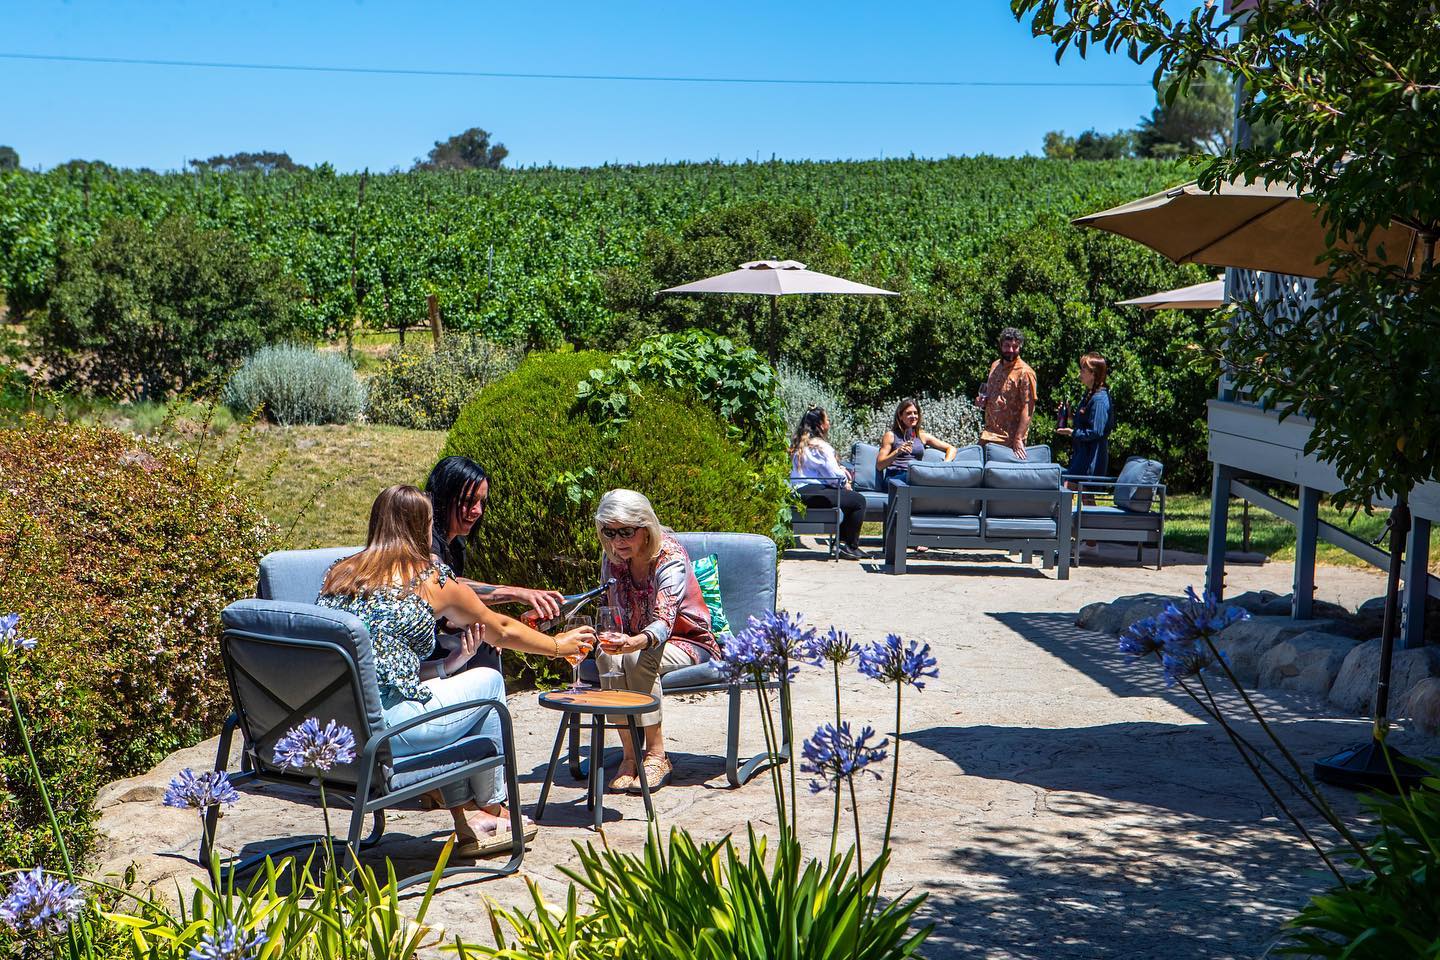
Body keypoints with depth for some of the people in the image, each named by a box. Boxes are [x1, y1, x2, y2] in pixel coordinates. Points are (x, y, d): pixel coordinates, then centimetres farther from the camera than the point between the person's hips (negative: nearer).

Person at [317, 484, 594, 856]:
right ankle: (491, 809, 33)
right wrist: (560, 646, 36)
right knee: (489, 681, 19)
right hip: (384, 731, -6)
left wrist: (447, 665, 16)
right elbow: (502, 630, 19)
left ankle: (467, 819, 31)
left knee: (439, 686, 30)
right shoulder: (431, 578, 3)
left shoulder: (339, 572, 15)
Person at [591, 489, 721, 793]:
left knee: (637, 659, -35)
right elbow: (611, 611, 9)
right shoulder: (612, 557, -3)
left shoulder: (671, 557, -23)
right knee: (608, 658, -29)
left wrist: (636, 642, -58)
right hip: (635, 639, 5)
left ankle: (656, 754, -25)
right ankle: (629, 754, -24)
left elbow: (664, 621, -37)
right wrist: (608, 640, -13)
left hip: (685, 641, -5)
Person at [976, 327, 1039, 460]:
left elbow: (1028, 408, -15)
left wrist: (1018, 439, -21)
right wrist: (982, 401, 4)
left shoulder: (1024, 372, -10)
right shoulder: (995, 366, 12)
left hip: (1010, 438, -6)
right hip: (989, 434, 6)